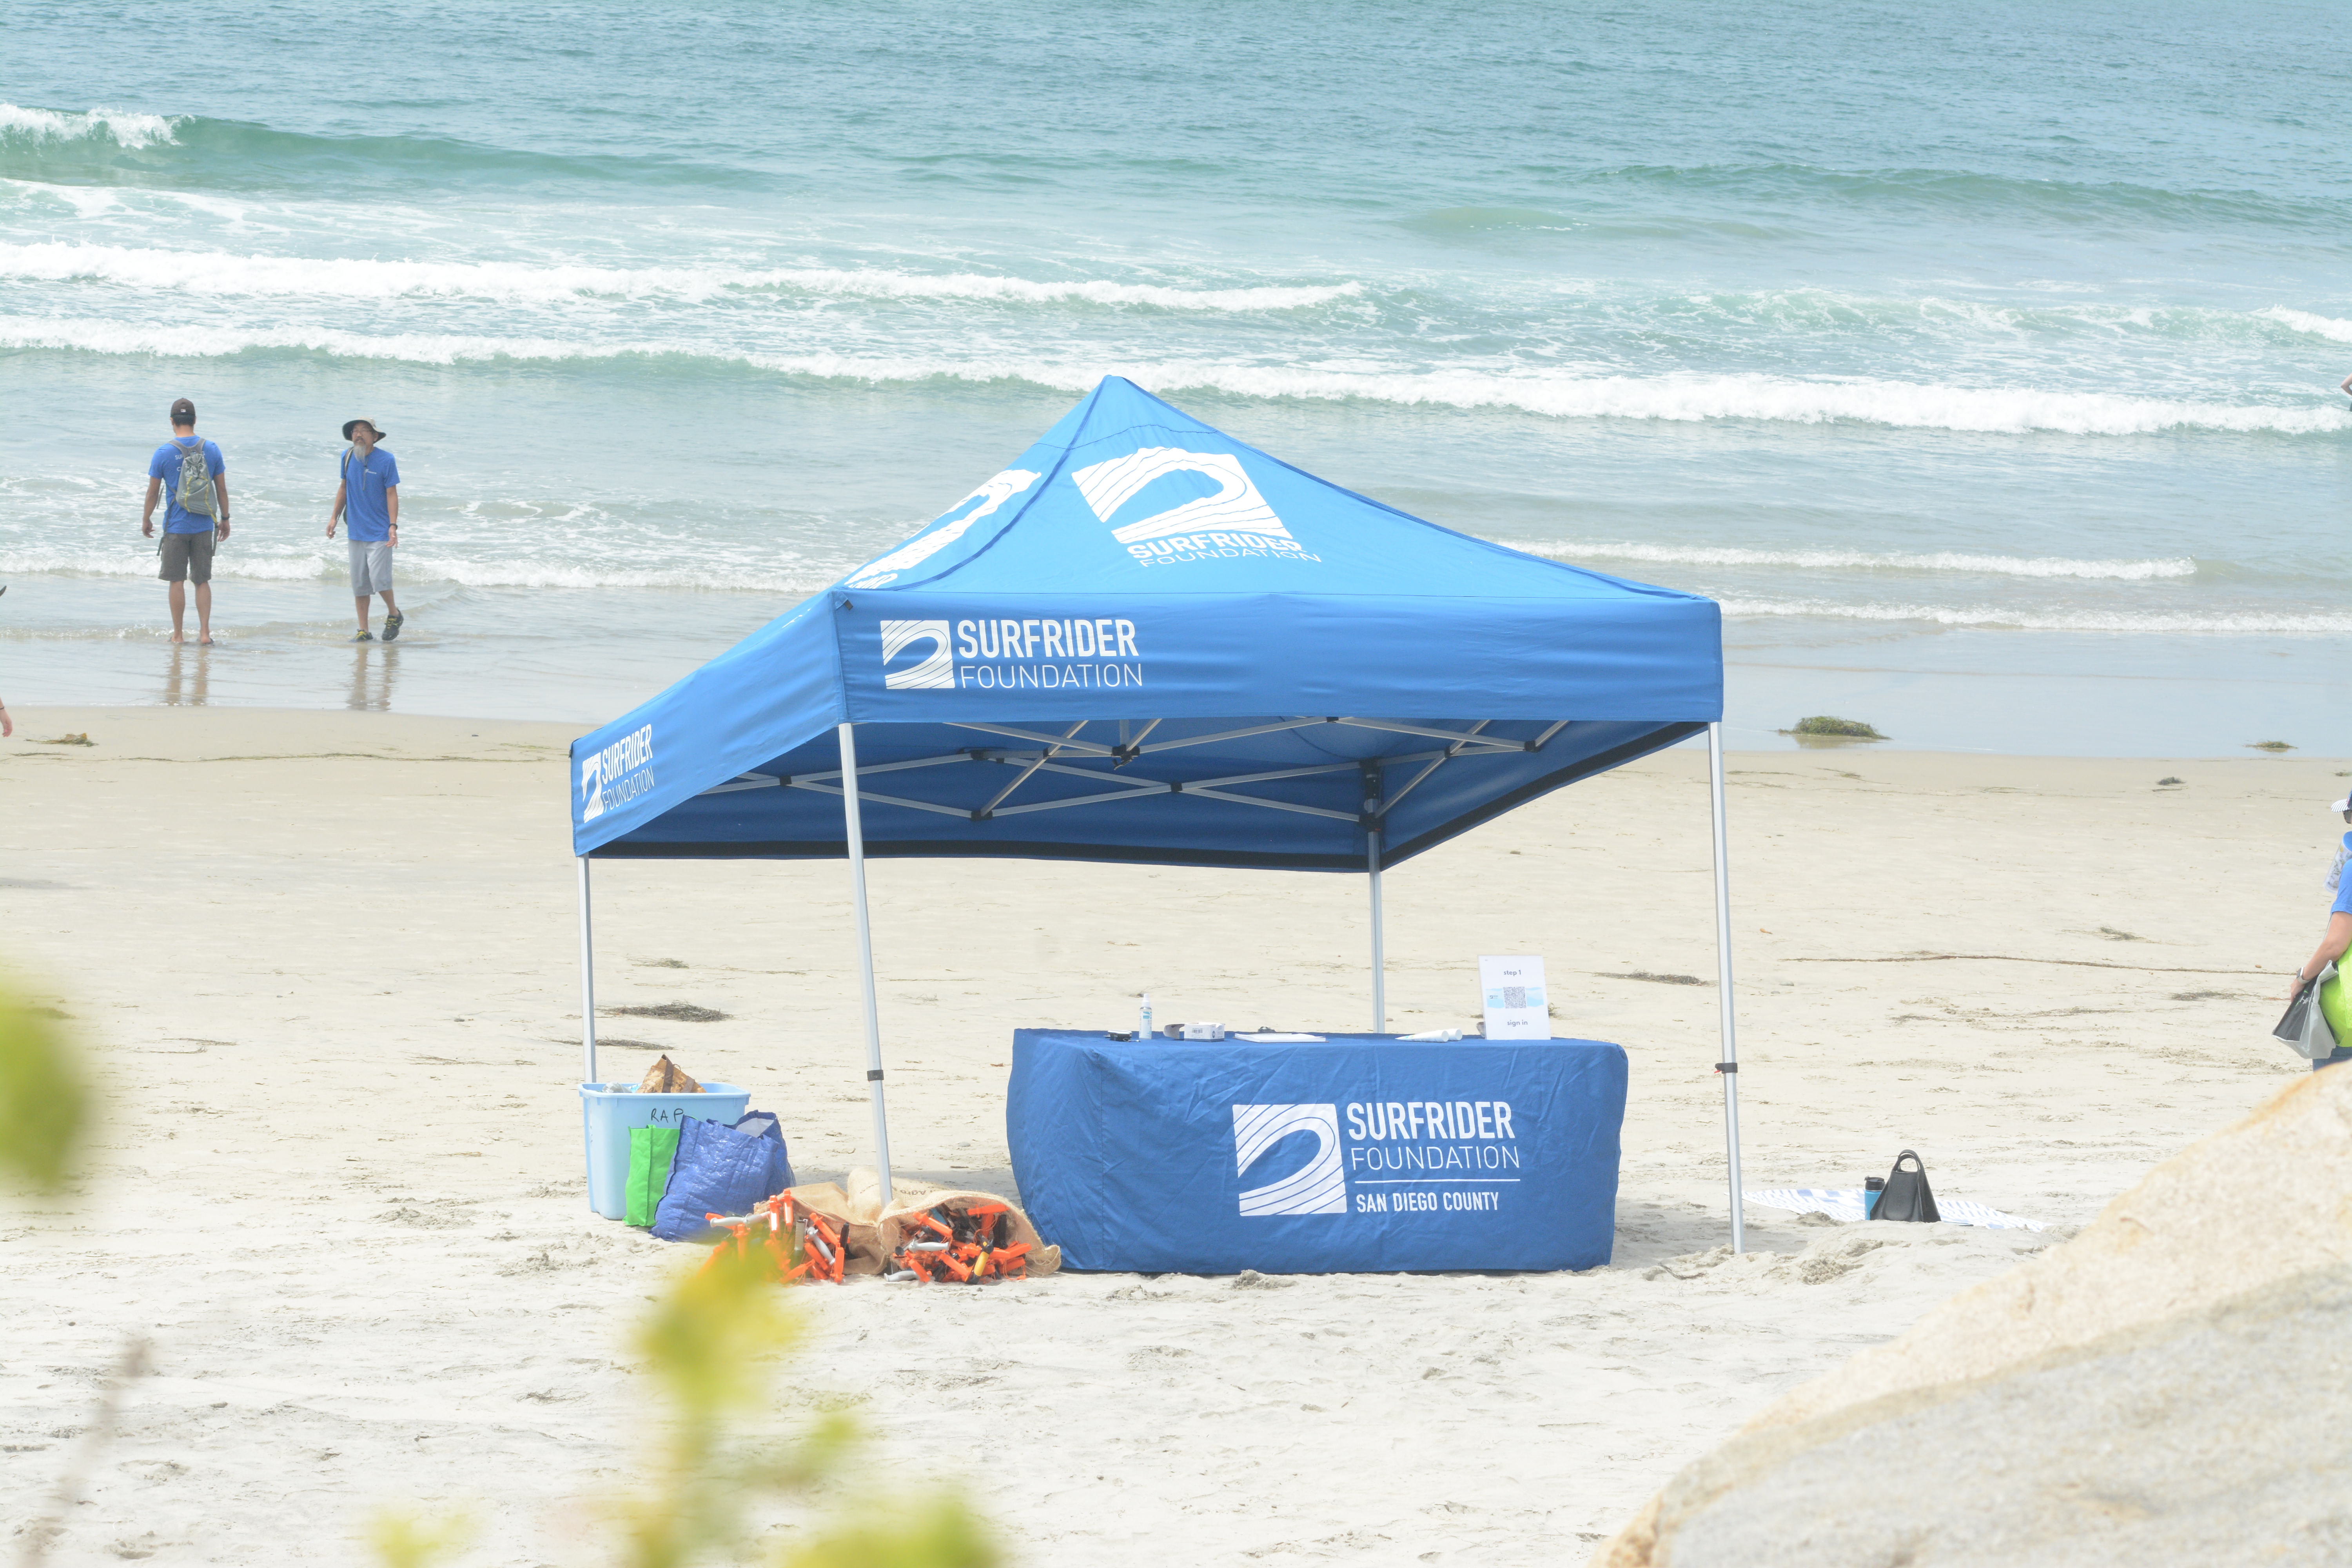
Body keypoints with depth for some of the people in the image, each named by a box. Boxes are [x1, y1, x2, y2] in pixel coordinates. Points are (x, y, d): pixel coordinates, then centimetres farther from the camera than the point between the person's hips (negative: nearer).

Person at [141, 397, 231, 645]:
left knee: (177, 581, 4)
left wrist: (146, 519, 12)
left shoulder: (164, 453, -8)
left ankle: (178, 634, 7)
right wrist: (225, 519, 16)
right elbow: (222, 489, 5)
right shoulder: (211, 450, -1)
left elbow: (153, 491, -1)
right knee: (202, 580, 9)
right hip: (204, 525, 2)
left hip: (176, 526, -2)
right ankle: (205, 632, 3)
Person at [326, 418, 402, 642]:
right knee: (359, 583, 5)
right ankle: (364, 630, 13)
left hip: (379, 531, -5)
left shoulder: (386, 460, -9)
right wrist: (334, 518, 14)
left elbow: (392, 494, -9)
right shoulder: (348, 458, 5)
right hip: (356, 530, 5)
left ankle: (394, 614, 15)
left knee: (379, 578, -12)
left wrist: (393, 526, -17)